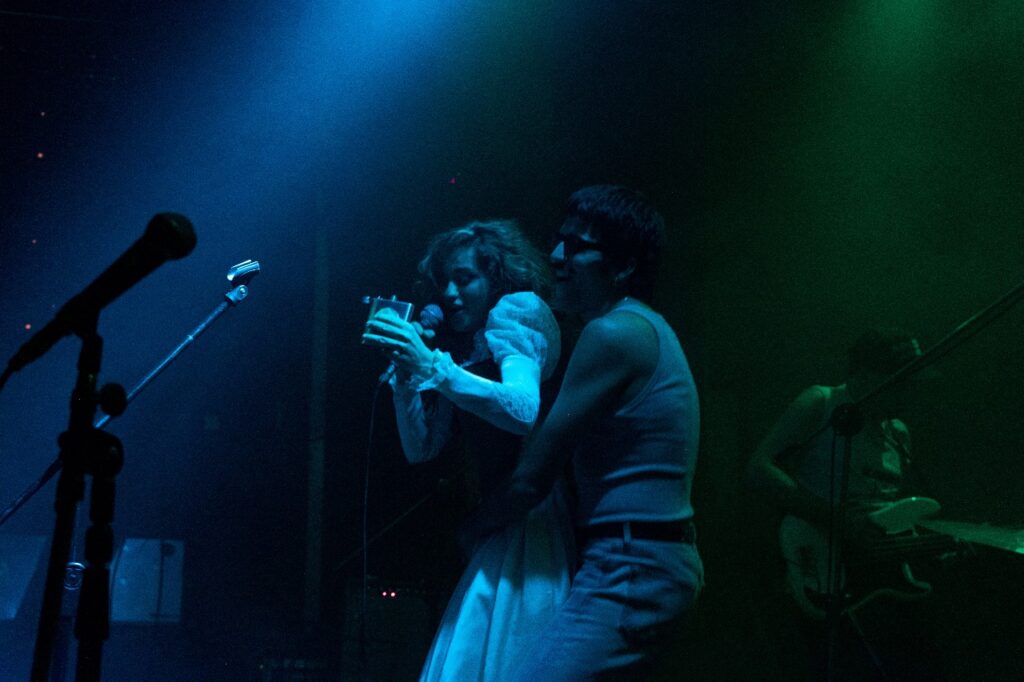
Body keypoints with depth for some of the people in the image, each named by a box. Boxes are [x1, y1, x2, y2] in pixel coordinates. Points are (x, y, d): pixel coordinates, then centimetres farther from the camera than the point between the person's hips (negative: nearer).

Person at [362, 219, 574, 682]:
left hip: (528, 519, -9)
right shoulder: (460, 346, 21)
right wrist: (405, 373, 3)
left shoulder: (516, 311, -2)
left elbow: (525, 411, -20)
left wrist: (434, 368, -23)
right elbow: (420, 448, 15)